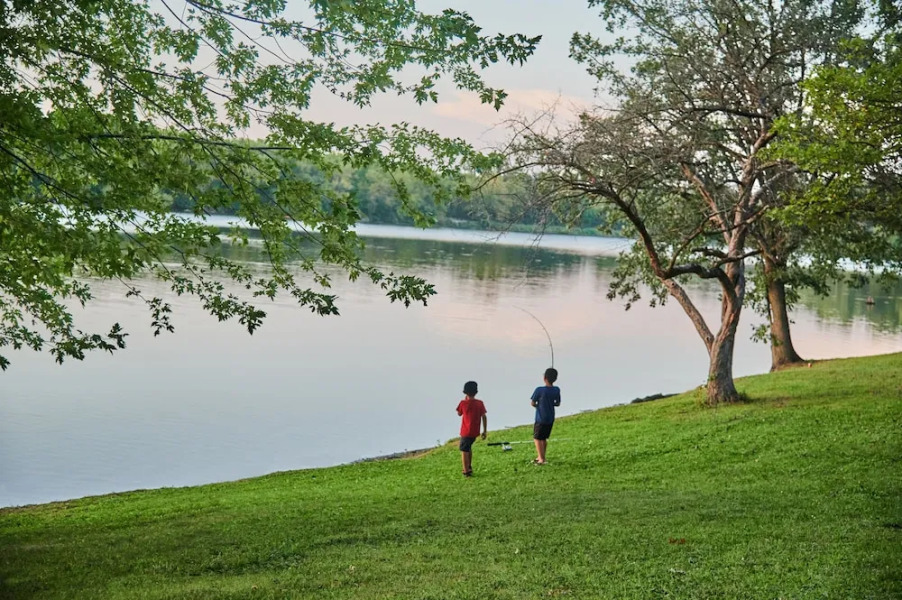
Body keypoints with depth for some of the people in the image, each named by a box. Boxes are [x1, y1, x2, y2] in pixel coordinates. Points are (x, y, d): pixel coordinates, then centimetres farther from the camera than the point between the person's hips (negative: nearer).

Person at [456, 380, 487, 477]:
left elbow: (459, 414, 5)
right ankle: (469, 467, 33)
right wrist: (485, 431, 4)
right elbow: (484, 417, -4)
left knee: (464, 450, 5)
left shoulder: (463, 403, -13)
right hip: (475, 432, 5)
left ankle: (466, 471, 1)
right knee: (468, 447, 26)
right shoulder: (480, 403, -5)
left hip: (466, 432, -5)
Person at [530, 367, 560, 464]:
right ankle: (542, 457, 26)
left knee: (537, 438, 4)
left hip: (540, 419, -5)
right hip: (550, 419, 5)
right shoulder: (557, 390, -4)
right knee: (544, 438, 18)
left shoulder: (539, 390, -18)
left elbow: (533, 403, -9)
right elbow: (558, 403, 7)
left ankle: (541, 459, -2)